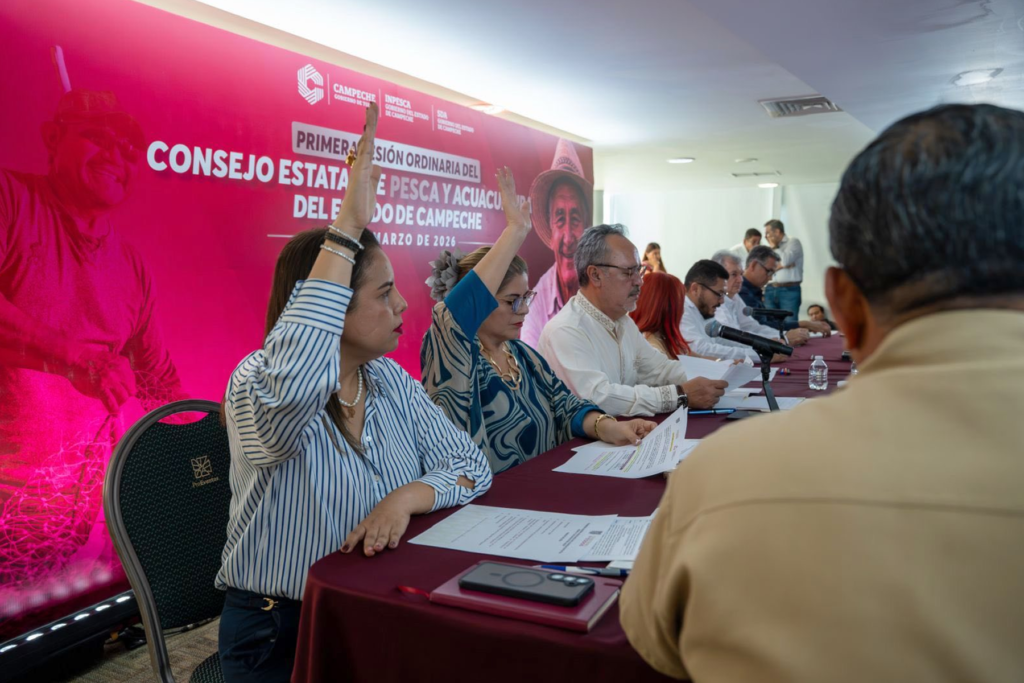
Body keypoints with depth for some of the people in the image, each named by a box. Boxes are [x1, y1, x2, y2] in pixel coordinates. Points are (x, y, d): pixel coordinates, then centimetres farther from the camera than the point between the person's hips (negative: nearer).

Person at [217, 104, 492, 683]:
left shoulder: (391, 380, 2)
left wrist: (409, 496, -19)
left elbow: (471, 462, 2)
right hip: (280, 636, -4)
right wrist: (349, 227, -36)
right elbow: (292, 388, -40)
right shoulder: (258, 384, -16)